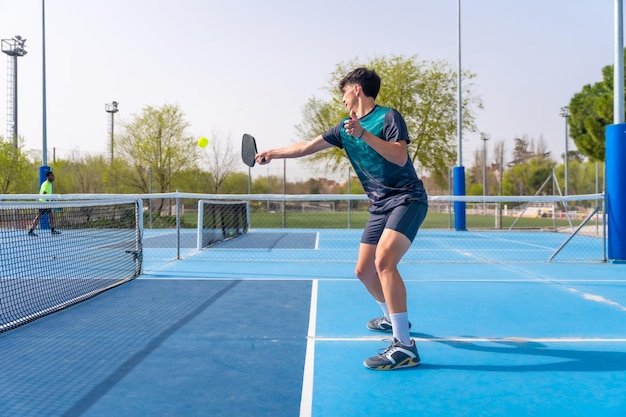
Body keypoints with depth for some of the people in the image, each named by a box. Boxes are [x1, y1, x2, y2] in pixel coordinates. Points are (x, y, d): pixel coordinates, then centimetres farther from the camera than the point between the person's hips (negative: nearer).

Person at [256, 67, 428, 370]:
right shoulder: (345, 128, 12)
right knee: (364, 270, 10)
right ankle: (393, 318, 38)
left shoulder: (388, 117, -9)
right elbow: (306, 147, 20)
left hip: (407, 199, -8)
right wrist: (272, 153, 23)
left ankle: (404, 347, -26)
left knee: (384, 261, -27)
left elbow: (400, 157, -23)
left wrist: (363, 133, -28)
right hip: (380, 206, 8)